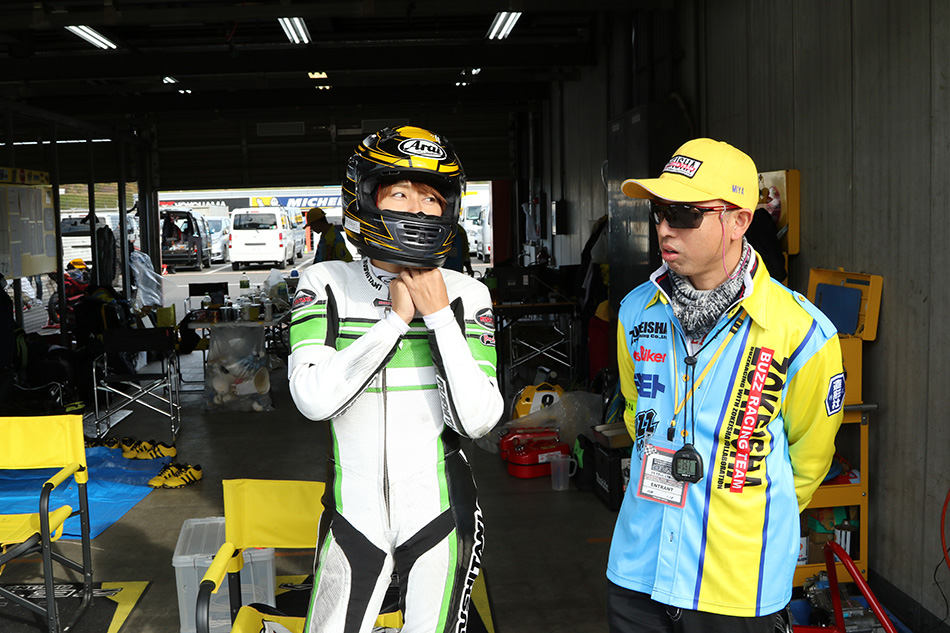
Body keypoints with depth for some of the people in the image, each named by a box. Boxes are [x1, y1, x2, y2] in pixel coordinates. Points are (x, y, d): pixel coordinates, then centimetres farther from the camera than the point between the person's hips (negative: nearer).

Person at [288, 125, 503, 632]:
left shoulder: (465, 295, -3)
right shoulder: (327, 285, -4)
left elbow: (477, 419, -12)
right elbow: (313, 397, -19)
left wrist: (439, 315, -16)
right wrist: (396, 320, -17)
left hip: (439, 515, 1)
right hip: (355, 515, 0)